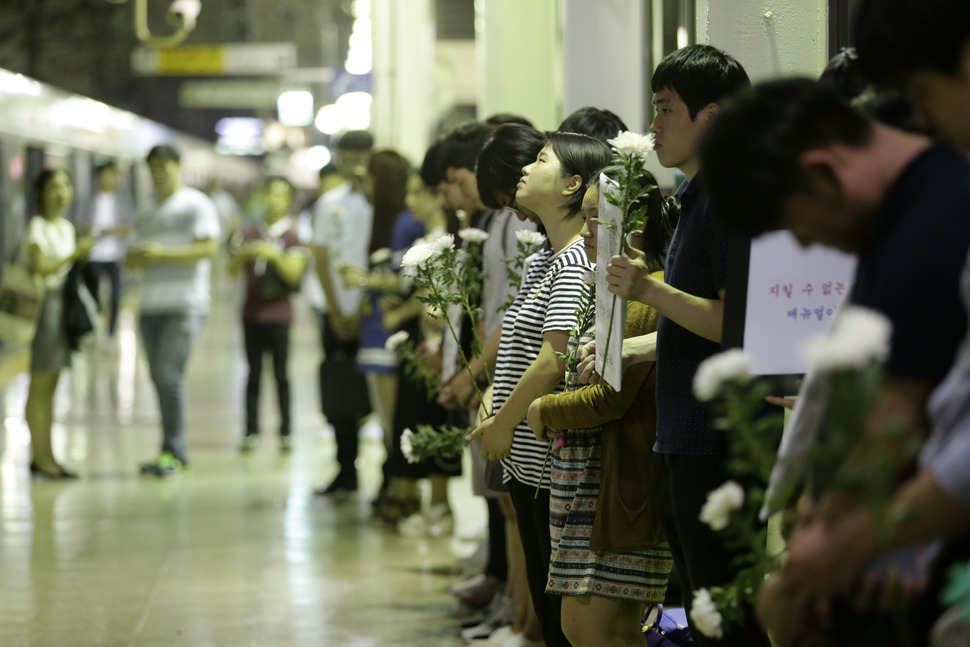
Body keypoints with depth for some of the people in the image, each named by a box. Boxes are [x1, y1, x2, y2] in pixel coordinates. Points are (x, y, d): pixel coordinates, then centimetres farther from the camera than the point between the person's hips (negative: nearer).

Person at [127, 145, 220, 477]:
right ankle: (174, 452, 10)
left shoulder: (196, 204, 0)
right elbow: (131, 259, 17)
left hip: (184, 306, -7)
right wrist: (141, 257, -8)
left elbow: (209, 248, -12)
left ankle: (173, 452, -14)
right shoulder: (146, 217, 22)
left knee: (169, 374, -17)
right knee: (160, 378, 6)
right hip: (151, 306, 7)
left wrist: (162, 253, -17)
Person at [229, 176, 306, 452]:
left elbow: (294, 273, -9)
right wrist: (241, 253, -13)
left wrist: (275, 255, -23)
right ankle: (251, 431, 6)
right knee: (254, 373, 4)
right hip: (252, 313, 3)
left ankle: (286, 432, 4)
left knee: (280, 373, -1)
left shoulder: (291, 236, 1)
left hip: (278, 314, -3)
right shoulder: (251, 234, 11)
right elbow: (232, 269, 6)